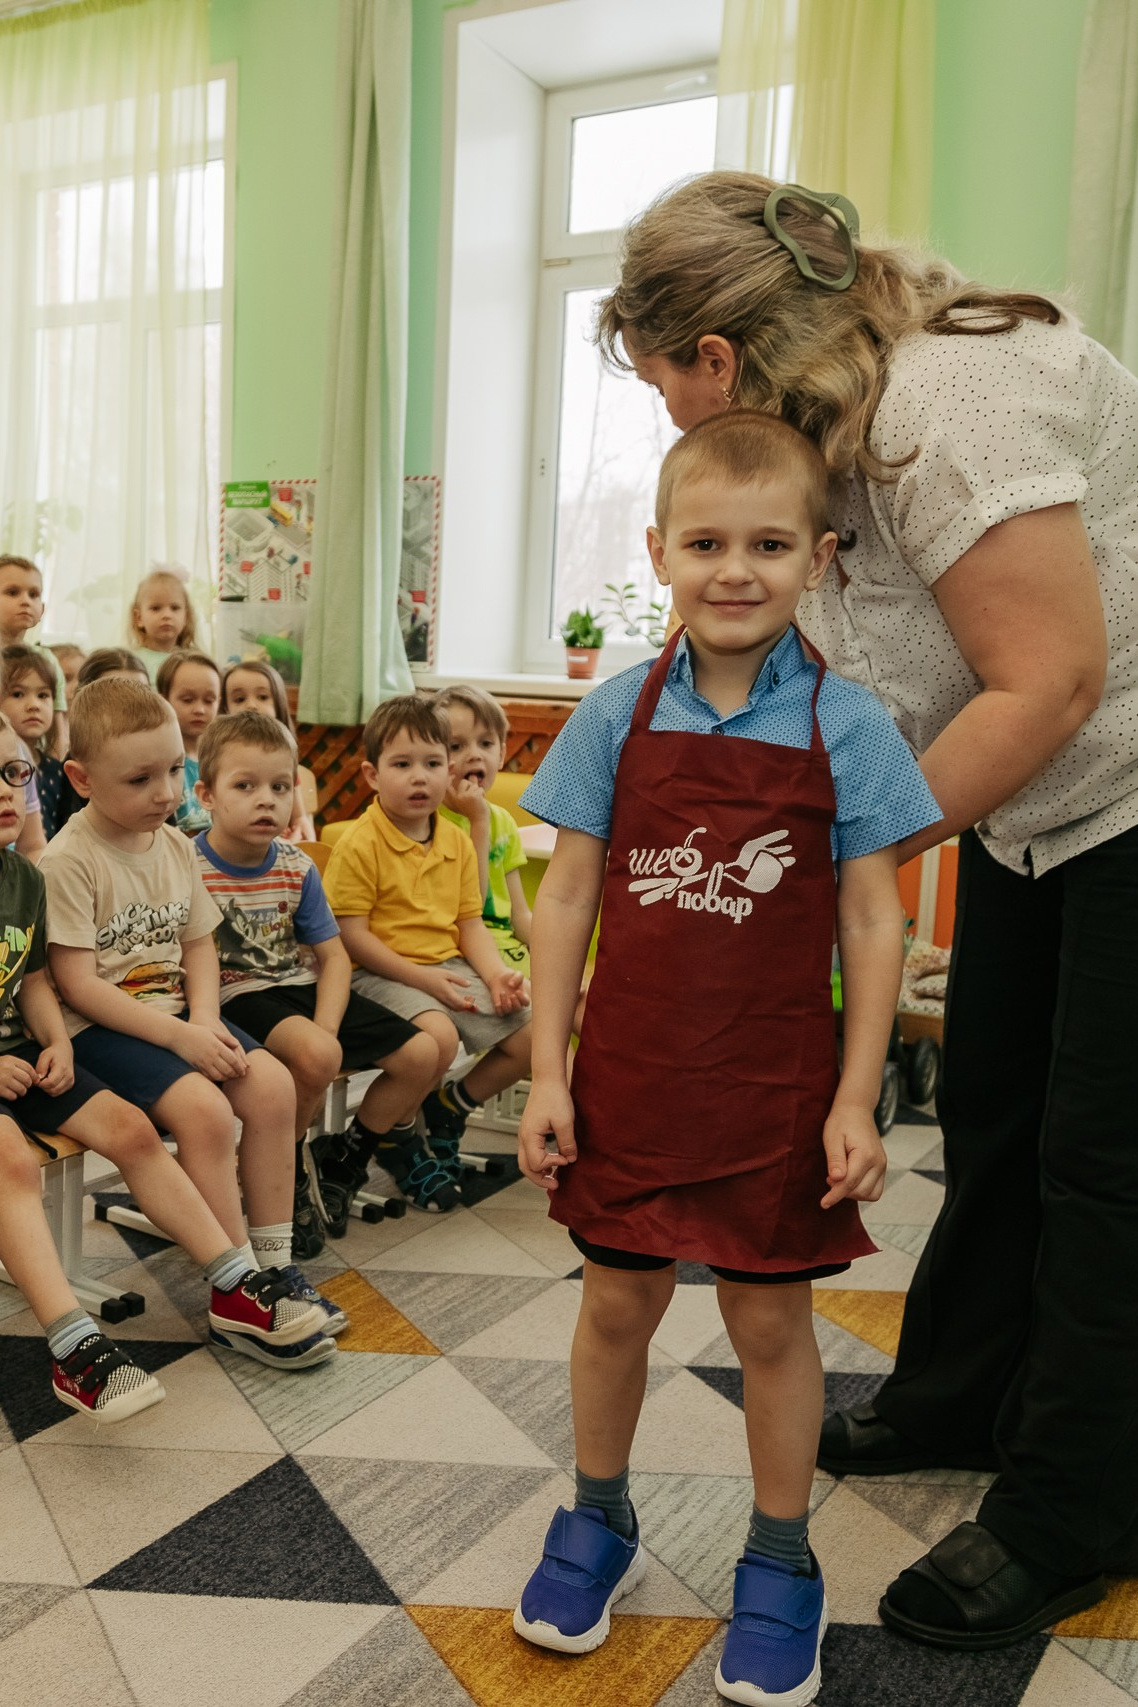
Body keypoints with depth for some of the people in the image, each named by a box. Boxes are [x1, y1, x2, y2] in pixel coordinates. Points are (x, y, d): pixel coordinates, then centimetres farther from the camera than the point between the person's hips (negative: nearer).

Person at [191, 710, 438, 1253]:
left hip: (303, 988, 6)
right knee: (317, 1057, -35)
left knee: (420, 1055, -4)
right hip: (239, 998, -6)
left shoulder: (296, 868, 3)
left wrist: (326, 1028, -14)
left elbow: (333, 955, 5)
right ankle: (284, 1174, -5)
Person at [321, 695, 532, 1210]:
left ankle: (446, 1114, 19)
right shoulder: (359, 845, -12)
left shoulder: (457, 842, 8)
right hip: (380, 974, -7)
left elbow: (470, 922, 11)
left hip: (449, 969, 7)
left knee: (529, 1036, -4)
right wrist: (421, 978, -20)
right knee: (438, 1036, -34)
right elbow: (351, 936, -15)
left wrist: (496, 974, -7)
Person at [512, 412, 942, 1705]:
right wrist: (547, 1074, -3)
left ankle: (781, 1564, 36)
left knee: (769, 1320, 13)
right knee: (615, 1304, 16)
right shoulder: (619, 713, -3)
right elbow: (565, 898, -1)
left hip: (777, 1090, -1)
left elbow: (870, 923, -4)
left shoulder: (844, 725, -6)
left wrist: (855, 1099, -7)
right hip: (630, 1075, 2)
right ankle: (600, 1519, 42)